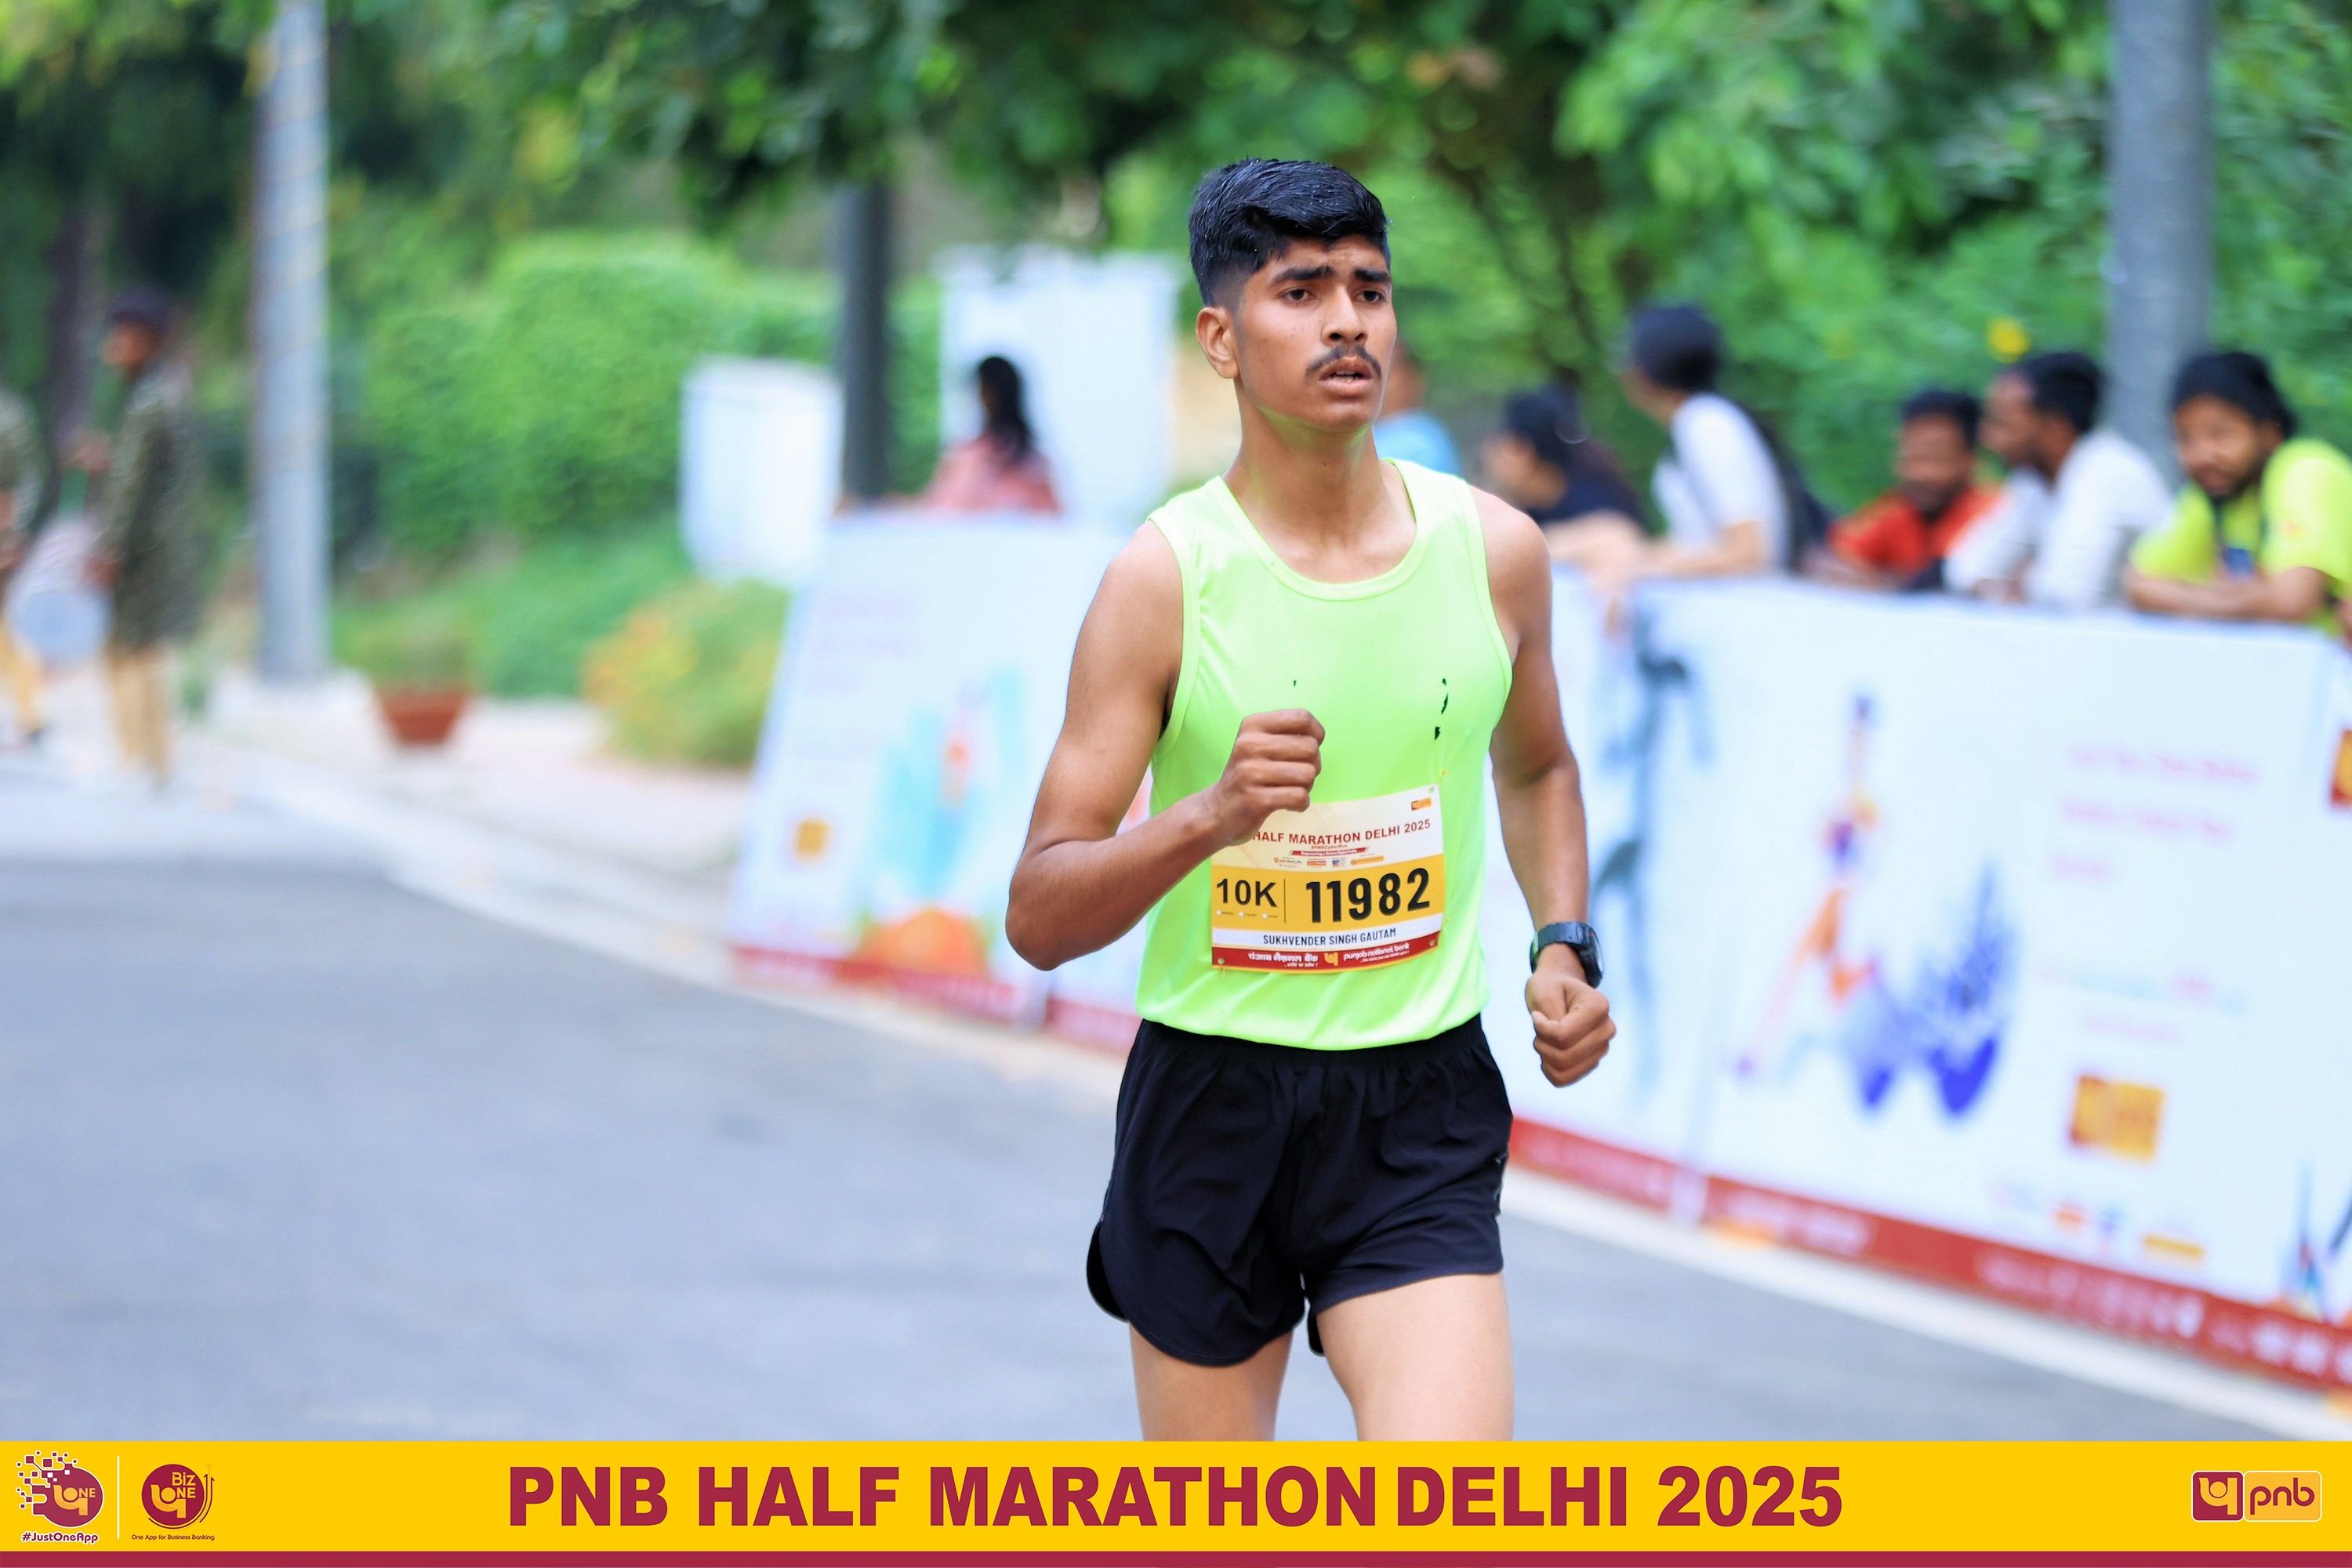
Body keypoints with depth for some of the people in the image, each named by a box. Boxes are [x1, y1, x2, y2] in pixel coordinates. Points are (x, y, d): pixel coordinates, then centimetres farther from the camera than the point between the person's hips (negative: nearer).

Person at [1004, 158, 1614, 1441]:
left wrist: (1565, 946, 8)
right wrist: (1213, 814, -28)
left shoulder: (1493, 551, 1)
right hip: (1212, 1101, -1)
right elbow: (1038, 919, -11)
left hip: (1421, 1108, 1)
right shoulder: (1167, 576, -9)